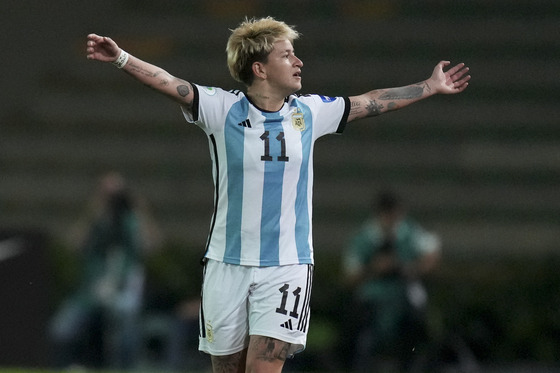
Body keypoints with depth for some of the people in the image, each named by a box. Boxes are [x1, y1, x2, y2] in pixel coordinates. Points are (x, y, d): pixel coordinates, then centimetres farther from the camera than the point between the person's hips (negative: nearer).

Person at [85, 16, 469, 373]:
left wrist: (432, 86, 24)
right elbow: (169, 83, -15)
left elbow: (372, 102, 17)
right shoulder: (224, 109, -3)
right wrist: (120, 57, -30)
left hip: (287, 266, 1)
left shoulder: (309, 112, 6)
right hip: (227, 265, -1)